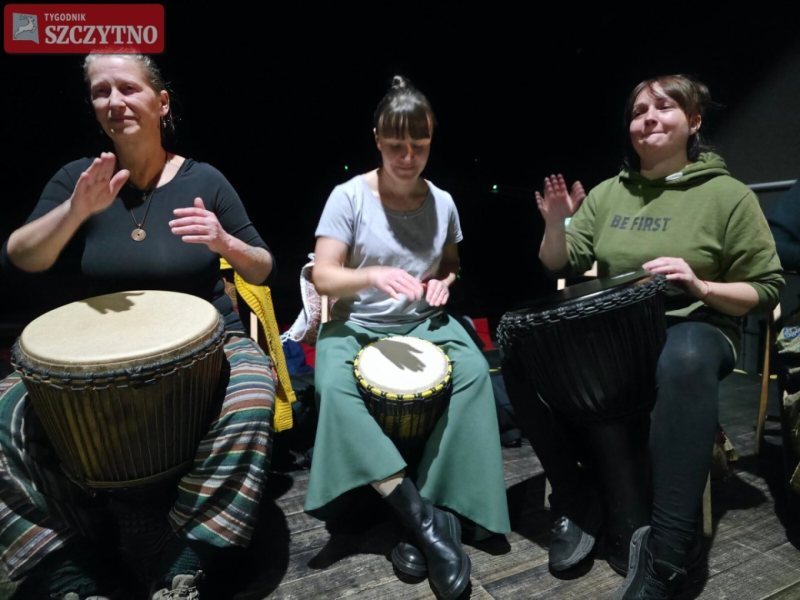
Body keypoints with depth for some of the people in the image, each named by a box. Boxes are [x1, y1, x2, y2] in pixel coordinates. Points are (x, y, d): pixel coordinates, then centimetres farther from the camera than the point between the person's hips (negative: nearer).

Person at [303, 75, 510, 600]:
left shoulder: (442, 203, 1)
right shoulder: (349, 196, -9)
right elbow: (324, 277, -13)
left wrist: (444, 283, -7)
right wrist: (374, 275, -33)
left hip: (422, 322, 3)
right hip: (355, 324, -2)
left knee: (474, 370, -26)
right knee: (334, 385, -33)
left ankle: (435, 507, -16)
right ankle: (417, 512, -27)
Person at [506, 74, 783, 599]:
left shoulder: (729, 195, 0)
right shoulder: (608, 193, 11)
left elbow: (767, 289, 0)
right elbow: (559, 265, 7)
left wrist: (701, 287, -19)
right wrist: (556, 226, -15)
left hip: (694, 328, -3)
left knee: (685, 361, -41)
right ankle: (577, 500, -6)